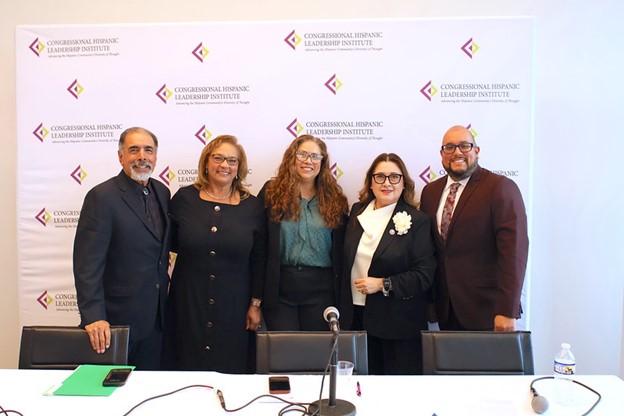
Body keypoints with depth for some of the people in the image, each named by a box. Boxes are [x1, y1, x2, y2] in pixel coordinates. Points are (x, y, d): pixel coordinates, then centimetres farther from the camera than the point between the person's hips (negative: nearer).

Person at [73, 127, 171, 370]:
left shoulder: (162, 192, 6)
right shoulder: (102, 197, -14)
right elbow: (87, 264, -19)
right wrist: (93, 317, -23)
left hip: (156, 318, 6)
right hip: (118, 320, -6)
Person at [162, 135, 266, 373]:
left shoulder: (252, 206, -1)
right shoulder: (184, 198, -1)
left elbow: (259, 260, 2)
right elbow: (168, 242, 10)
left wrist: (255, 304, 1)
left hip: (233, 307, 0)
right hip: (188, 303, 0)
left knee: (230, 371, 10)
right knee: (187, 369, 12)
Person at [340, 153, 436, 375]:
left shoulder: (417, 221, -8)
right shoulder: (357, 211, 6)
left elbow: (424, 274, -10)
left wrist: (383, 285, -18)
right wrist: (343, 305, 10)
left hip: (398, 323, -4)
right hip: (356, 315, 4)